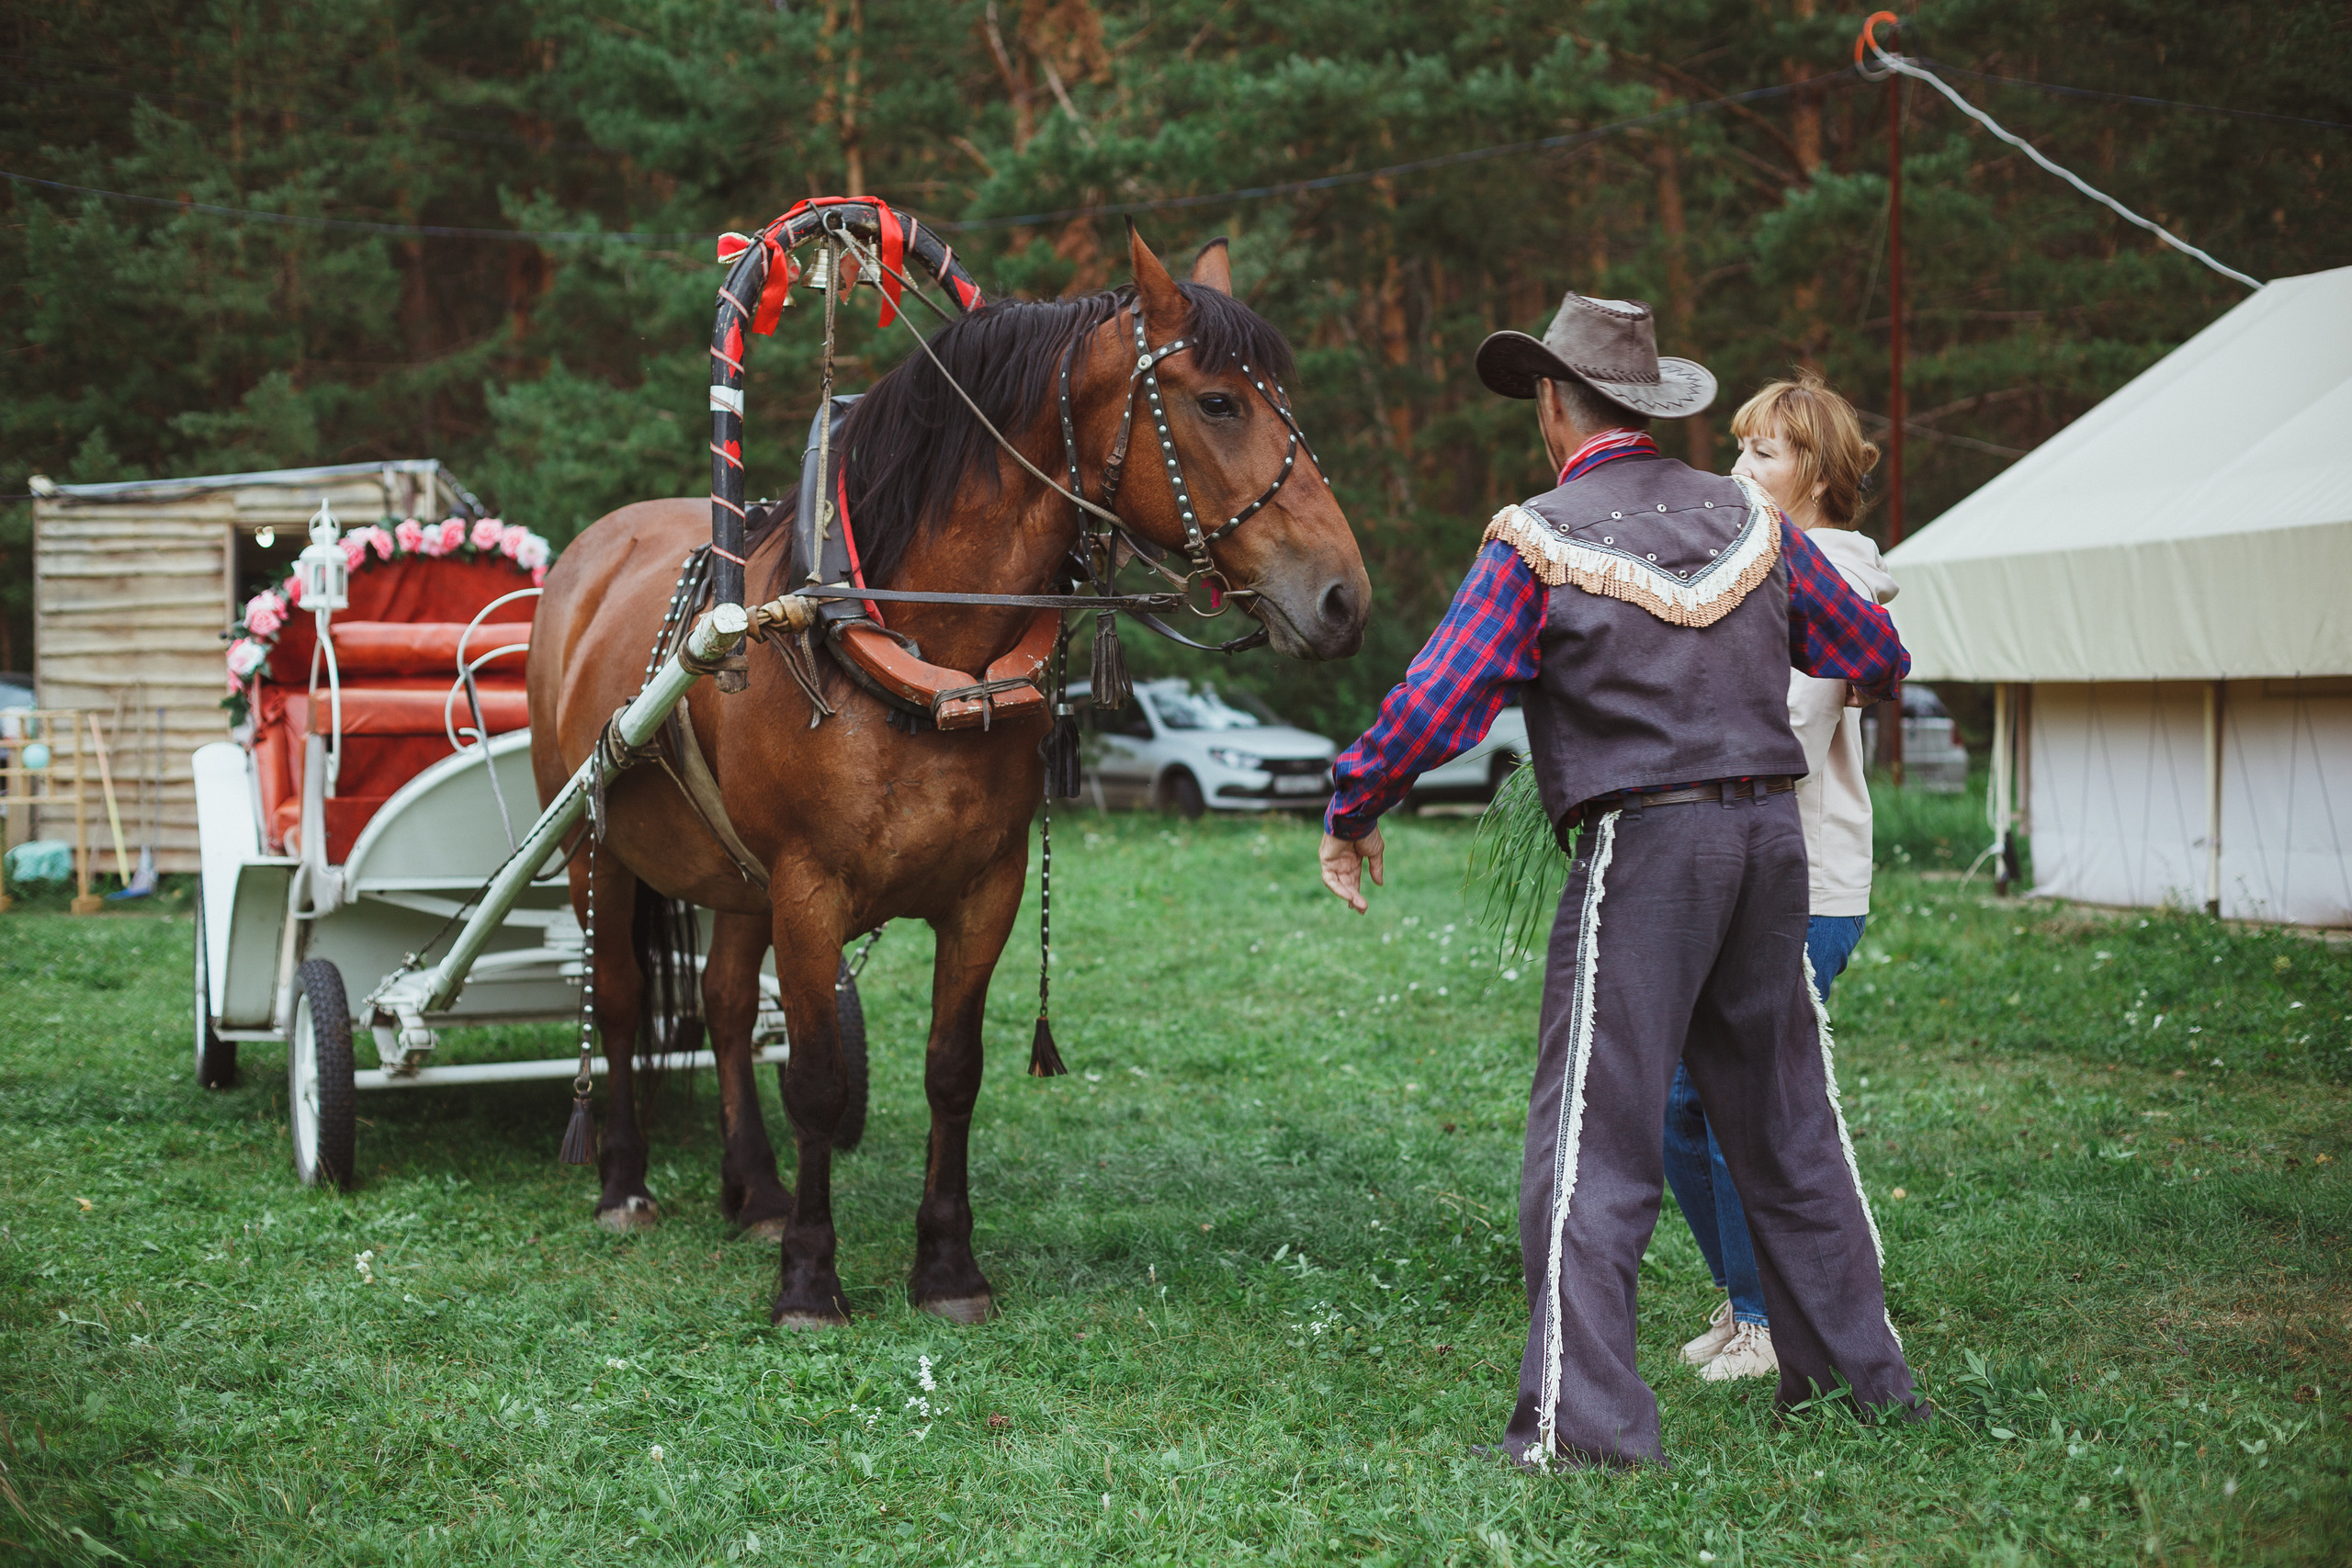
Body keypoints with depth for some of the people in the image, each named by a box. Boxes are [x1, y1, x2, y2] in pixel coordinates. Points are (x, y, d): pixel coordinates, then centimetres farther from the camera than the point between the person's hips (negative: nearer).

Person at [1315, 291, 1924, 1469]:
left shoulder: (1538, 541, -5)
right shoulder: (1748, 520, 10)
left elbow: (1433, 705, -11)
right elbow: (1877, 658, 16)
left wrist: (1350, 812, 3)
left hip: (1641, 843, -6)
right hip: (1770, 832, 6)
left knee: (1593, 1132, -2)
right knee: (1785, 1115, 17)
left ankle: (1583, 1416, -5)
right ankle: (1857, 1367, 26)